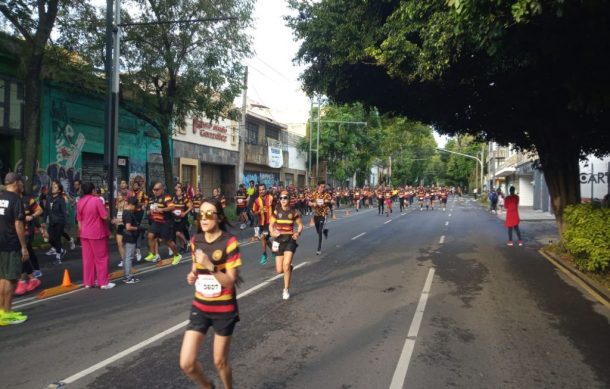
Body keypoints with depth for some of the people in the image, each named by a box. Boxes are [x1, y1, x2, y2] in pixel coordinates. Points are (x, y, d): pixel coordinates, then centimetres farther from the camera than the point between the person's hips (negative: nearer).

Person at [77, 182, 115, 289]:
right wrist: (104, 208, 2)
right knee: (101, 258, 2)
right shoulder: (96, 200, -15)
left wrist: (82, 232, 18)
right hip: (97, 233, -6)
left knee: (87, 258, 11)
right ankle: (103, 282, 4)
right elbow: (105, 217, -16)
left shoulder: (80, 202, 5)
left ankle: (88, 282, 15)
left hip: (85, 234, 6)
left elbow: (79, 221, 10)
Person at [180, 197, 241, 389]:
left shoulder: (229, 242, -17)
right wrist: (192, 275, -6)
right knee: (186, 363, -1)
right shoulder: (196, 241, 0)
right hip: (200, 307, 4)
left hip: (224, 309, -4)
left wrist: (210, 266, -32)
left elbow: (230, 281, -18)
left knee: (220, 361, 10)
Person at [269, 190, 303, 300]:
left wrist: (298, 233, -12)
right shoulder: (276, 211, 1)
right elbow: (271, 225, 8)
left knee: (286, 266, -17)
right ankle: (289, 268, 39)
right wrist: (272, 233, -13)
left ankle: (286, 290, 1)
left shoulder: (294, 211, -2)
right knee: (279, 270, 1)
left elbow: (300, 225, 8)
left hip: (290, 240, -2)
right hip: (279, 240, 2)